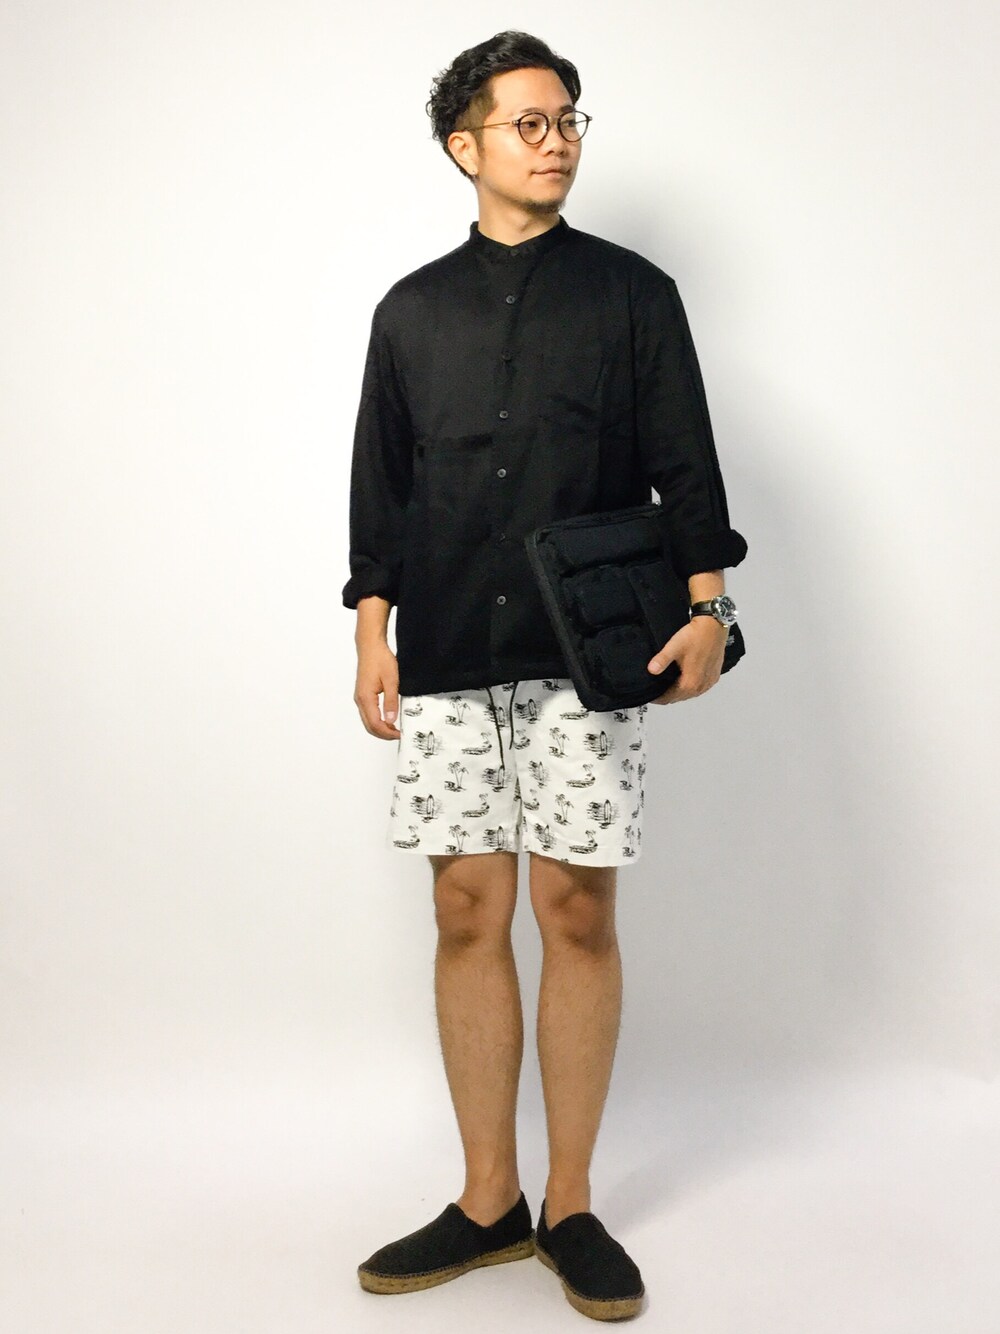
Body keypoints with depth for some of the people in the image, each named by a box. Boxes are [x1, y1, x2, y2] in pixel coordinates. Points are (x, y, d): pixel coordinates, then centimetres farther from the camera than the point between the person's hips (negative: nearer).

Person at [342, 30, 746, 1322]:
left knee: (578, 912, -1)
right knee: (469, 914, 3)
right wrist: (373, 633, 7)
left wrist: (705, 604, -7)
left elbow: (685, 464, 5)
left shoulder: (632, 292, 8)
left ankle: (570, 1205, 14)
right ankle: (487, 1203, 16)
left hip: (589, 652, -2)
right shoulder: (412, 310, 13)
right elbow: (380, 487, 14)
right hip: (447, 658, 2)